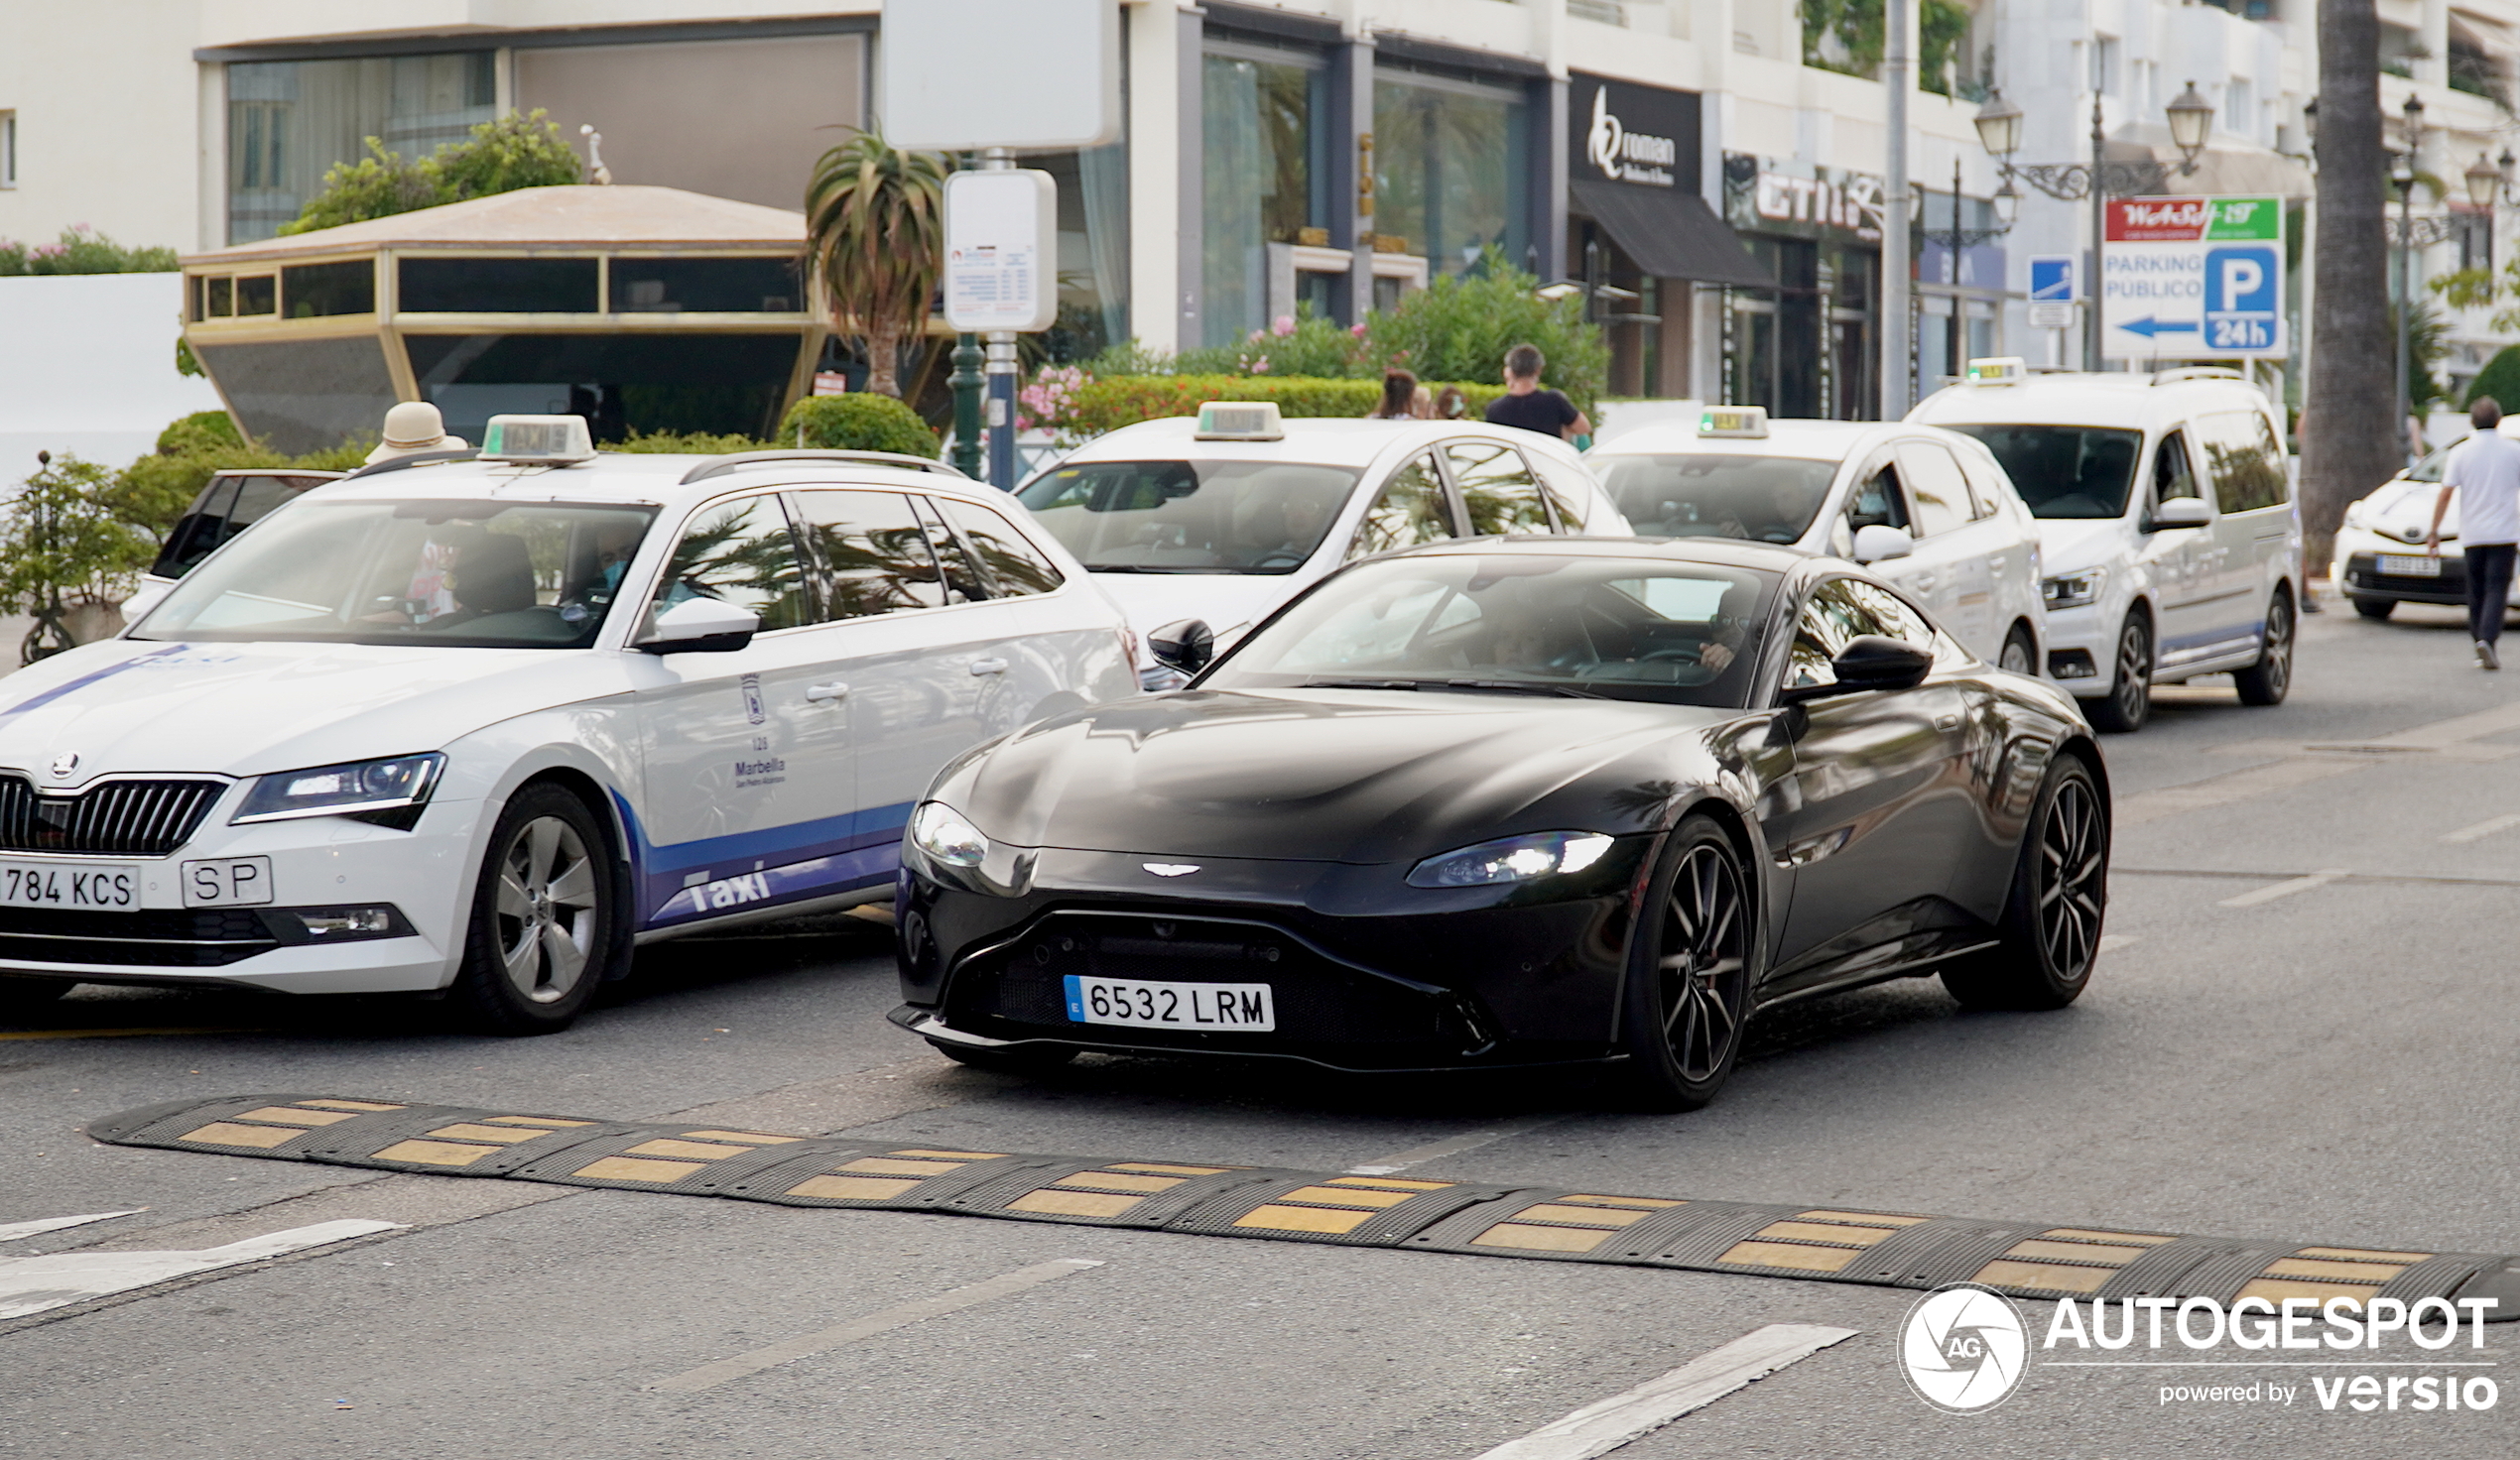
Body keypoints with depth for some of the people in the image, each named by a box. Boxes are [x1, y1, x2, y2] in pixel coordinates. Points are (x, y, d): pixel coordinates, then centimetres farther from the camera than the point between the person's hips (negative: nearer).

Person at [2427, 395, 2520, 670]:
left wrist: (2434, 532, -1)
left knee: (2476, 593, 12)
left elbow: (2445, 494, -5)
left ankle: (2481, 645, 14)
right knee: (2496, 589, -4)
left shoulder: (2461, 452, 0)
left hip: (2472, 534, 1)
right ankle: (2488, 639, -24)